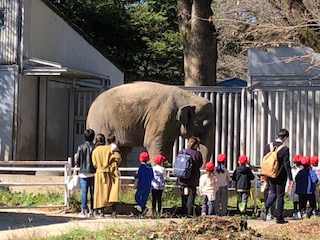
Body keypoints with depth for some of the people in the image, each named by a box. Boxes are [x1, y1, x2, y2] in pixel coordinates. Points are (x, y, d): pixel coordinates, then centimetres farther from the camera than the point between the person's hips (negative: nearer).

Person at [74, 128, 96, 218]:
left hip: (83, 173, 0)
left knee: (84, 192, 1)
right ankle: (92, 211, 7)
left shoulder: (80, 147, -3)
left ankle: (84, 211, -4)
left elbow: (77, 161, -3)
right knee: (93, 192, 6)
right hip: (93, 173, 0)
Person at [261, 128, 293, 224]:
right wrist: (290, 178, -8)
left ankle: (265, 208, -6)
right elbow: (287, 165, -15)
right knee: (280, 196, 6)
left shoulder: (268, 146, -2)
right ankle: (279, 218, 10)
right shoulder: (285, 149, -16)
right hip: (281, 176, -4)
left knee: (273, 193, 18)